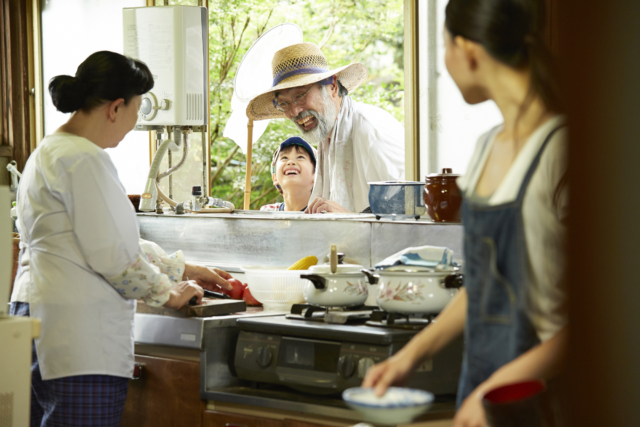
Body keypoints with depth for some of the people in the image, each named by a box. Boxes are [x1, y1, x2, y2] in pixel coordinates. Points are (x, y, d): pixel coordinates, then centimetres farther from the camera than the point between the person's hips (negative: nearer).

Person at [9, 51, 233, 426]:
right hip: (77, 336, -11)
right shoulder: (83, 159, -14)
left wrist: (182, 269, 27)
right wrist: (167, 293, 1)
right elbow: (111, 254, -15)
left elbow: (118, 239, 26)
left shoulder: (52, 152, 20)